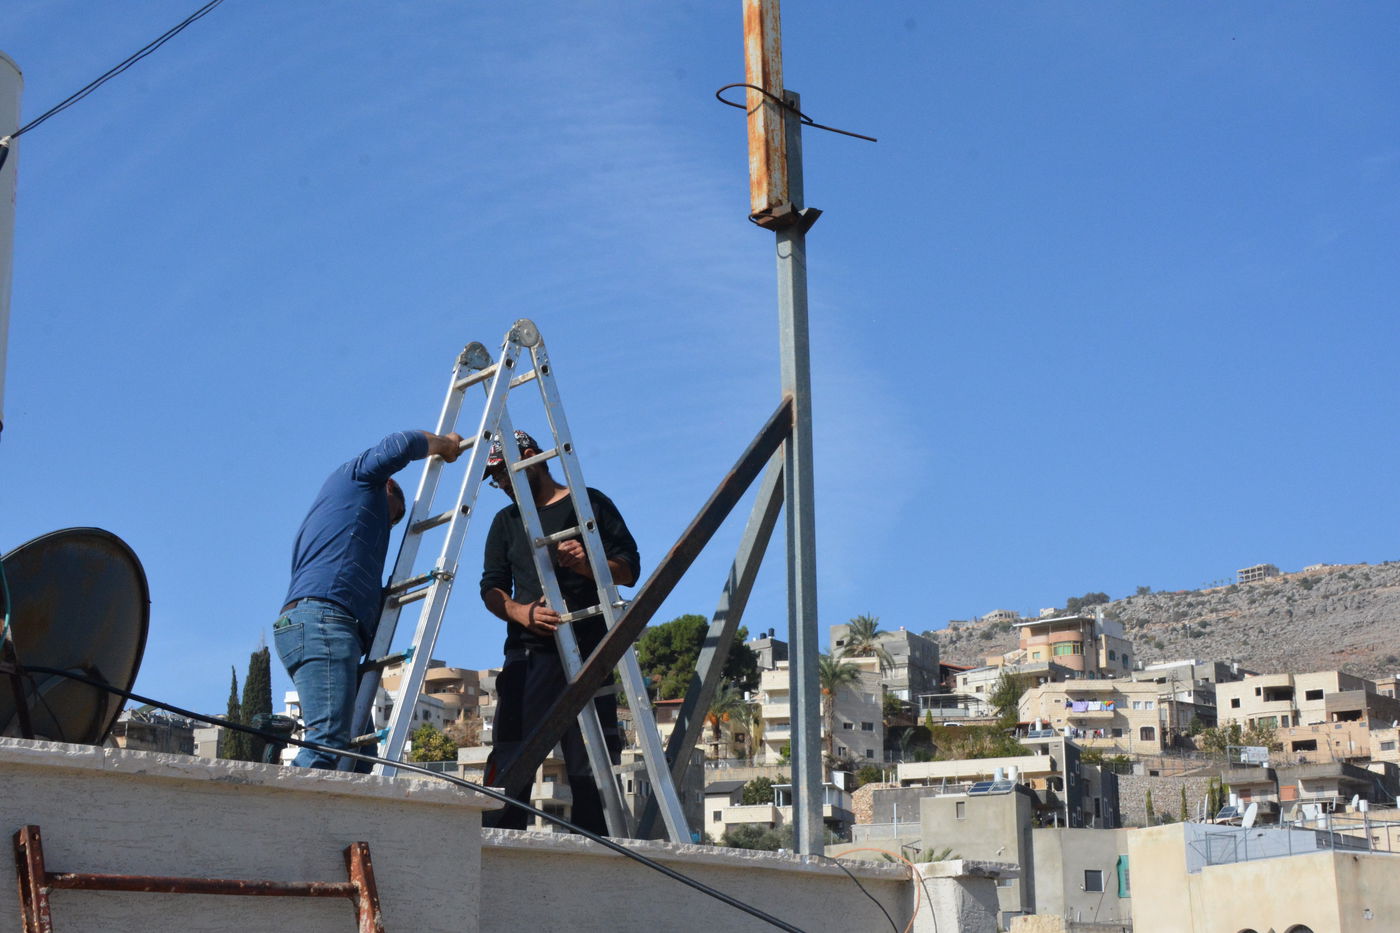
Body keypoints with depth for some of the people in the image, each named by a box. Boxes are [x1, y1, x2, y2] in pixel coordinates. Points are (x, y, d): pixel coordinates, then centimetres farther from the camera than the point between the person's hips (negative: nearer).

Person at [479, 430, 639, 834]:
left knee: (592, 767, -6)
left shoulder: (589, 504, 12)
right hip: (528, 654, 3)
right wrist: (523, 612, -9)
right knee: (507, 765, -10)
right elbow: (492, 588, 13)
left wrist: (587, 564, -16)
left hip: (588, 653, -2)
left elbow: (629, 569, 5)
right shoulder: (506, 521, 24)